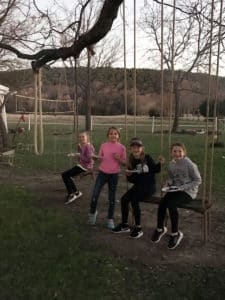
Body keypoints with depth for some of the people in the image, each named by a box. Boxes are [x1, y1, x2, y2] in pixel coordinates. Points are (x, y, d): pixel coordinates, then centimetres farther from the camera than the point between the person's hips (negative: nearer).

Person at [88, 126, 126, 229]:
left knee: (112, 198, 8)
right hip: (102, 173, 1)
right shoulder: (103, 145, -1)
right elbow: (100, 159, 8)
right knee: (94, 195, -6)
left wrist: (118, 159, -17)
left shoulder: (122, 147, -3)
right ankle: (93, 212, 23)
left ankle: (110, 219, 24)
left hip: (114, 175, 0)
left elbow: (124, 162, 2)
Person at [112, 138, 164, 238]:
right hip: (138, 185, 5)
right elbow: (132, 180, 9)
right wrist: (128, 175, -12)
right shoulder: (132, 161, 4)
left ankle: (138, 228, -9)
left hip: (149, 186, -5)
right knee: (124, 199, -14)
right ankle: (125, 225, 5)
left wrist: (159, 163, -14)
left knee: (134, 200, -25)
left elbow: (155, 170, 4)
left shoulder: (147, 158, -8)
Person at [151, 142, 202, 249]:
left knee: (171, 203, -29)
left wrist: (184, 187, -18)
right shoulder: (171, 164, 6)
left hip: (188, 192, -5)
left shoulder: (189, 164, -13)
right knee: (162, 203, -21)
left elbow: (198, 180, -9)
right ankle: (160, 228, 5)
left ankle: (175, 233, -10)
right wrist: (169, 184, -2)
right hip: (174, 190, 5)